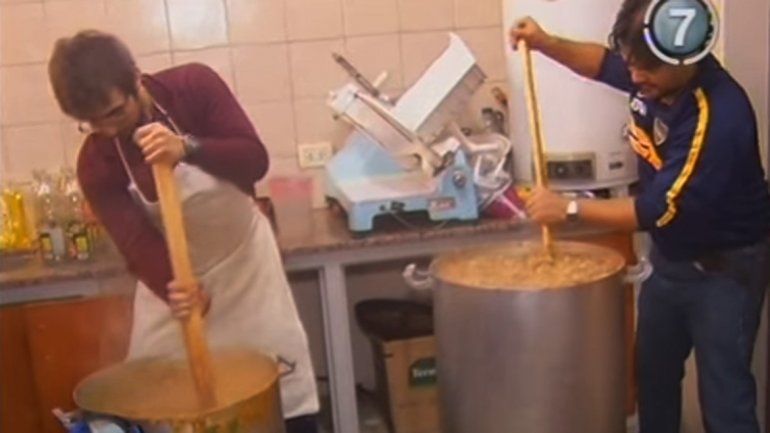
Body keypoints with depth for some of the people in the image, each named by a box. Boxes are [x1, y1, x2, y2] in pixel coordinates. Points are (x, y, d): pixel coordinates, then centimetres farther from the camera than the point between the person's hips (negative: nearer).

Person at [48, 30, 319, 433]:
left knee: (286, 389, 6)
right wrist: (174, 289, -43)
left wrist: (188, 148, -42)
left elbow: (255, 159, -25)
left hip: (243, 256, 0)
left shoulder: (194, 85, -20)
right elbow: (136, 242, -23)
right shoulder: (95, 163, -18)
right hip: (174, 275, 1)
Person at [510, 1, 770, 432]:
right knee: (654, 373, 21)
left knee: (723, 394, -2)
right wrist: (547, 44, -5)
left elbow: (658, 210, -31)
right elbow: (603, 62, 12)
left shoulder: (720, 116, -33)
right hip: (670, 258, 8)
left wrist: (569, 208, -24)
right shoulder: (653, 73, -10)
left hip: (725, 268, -8)